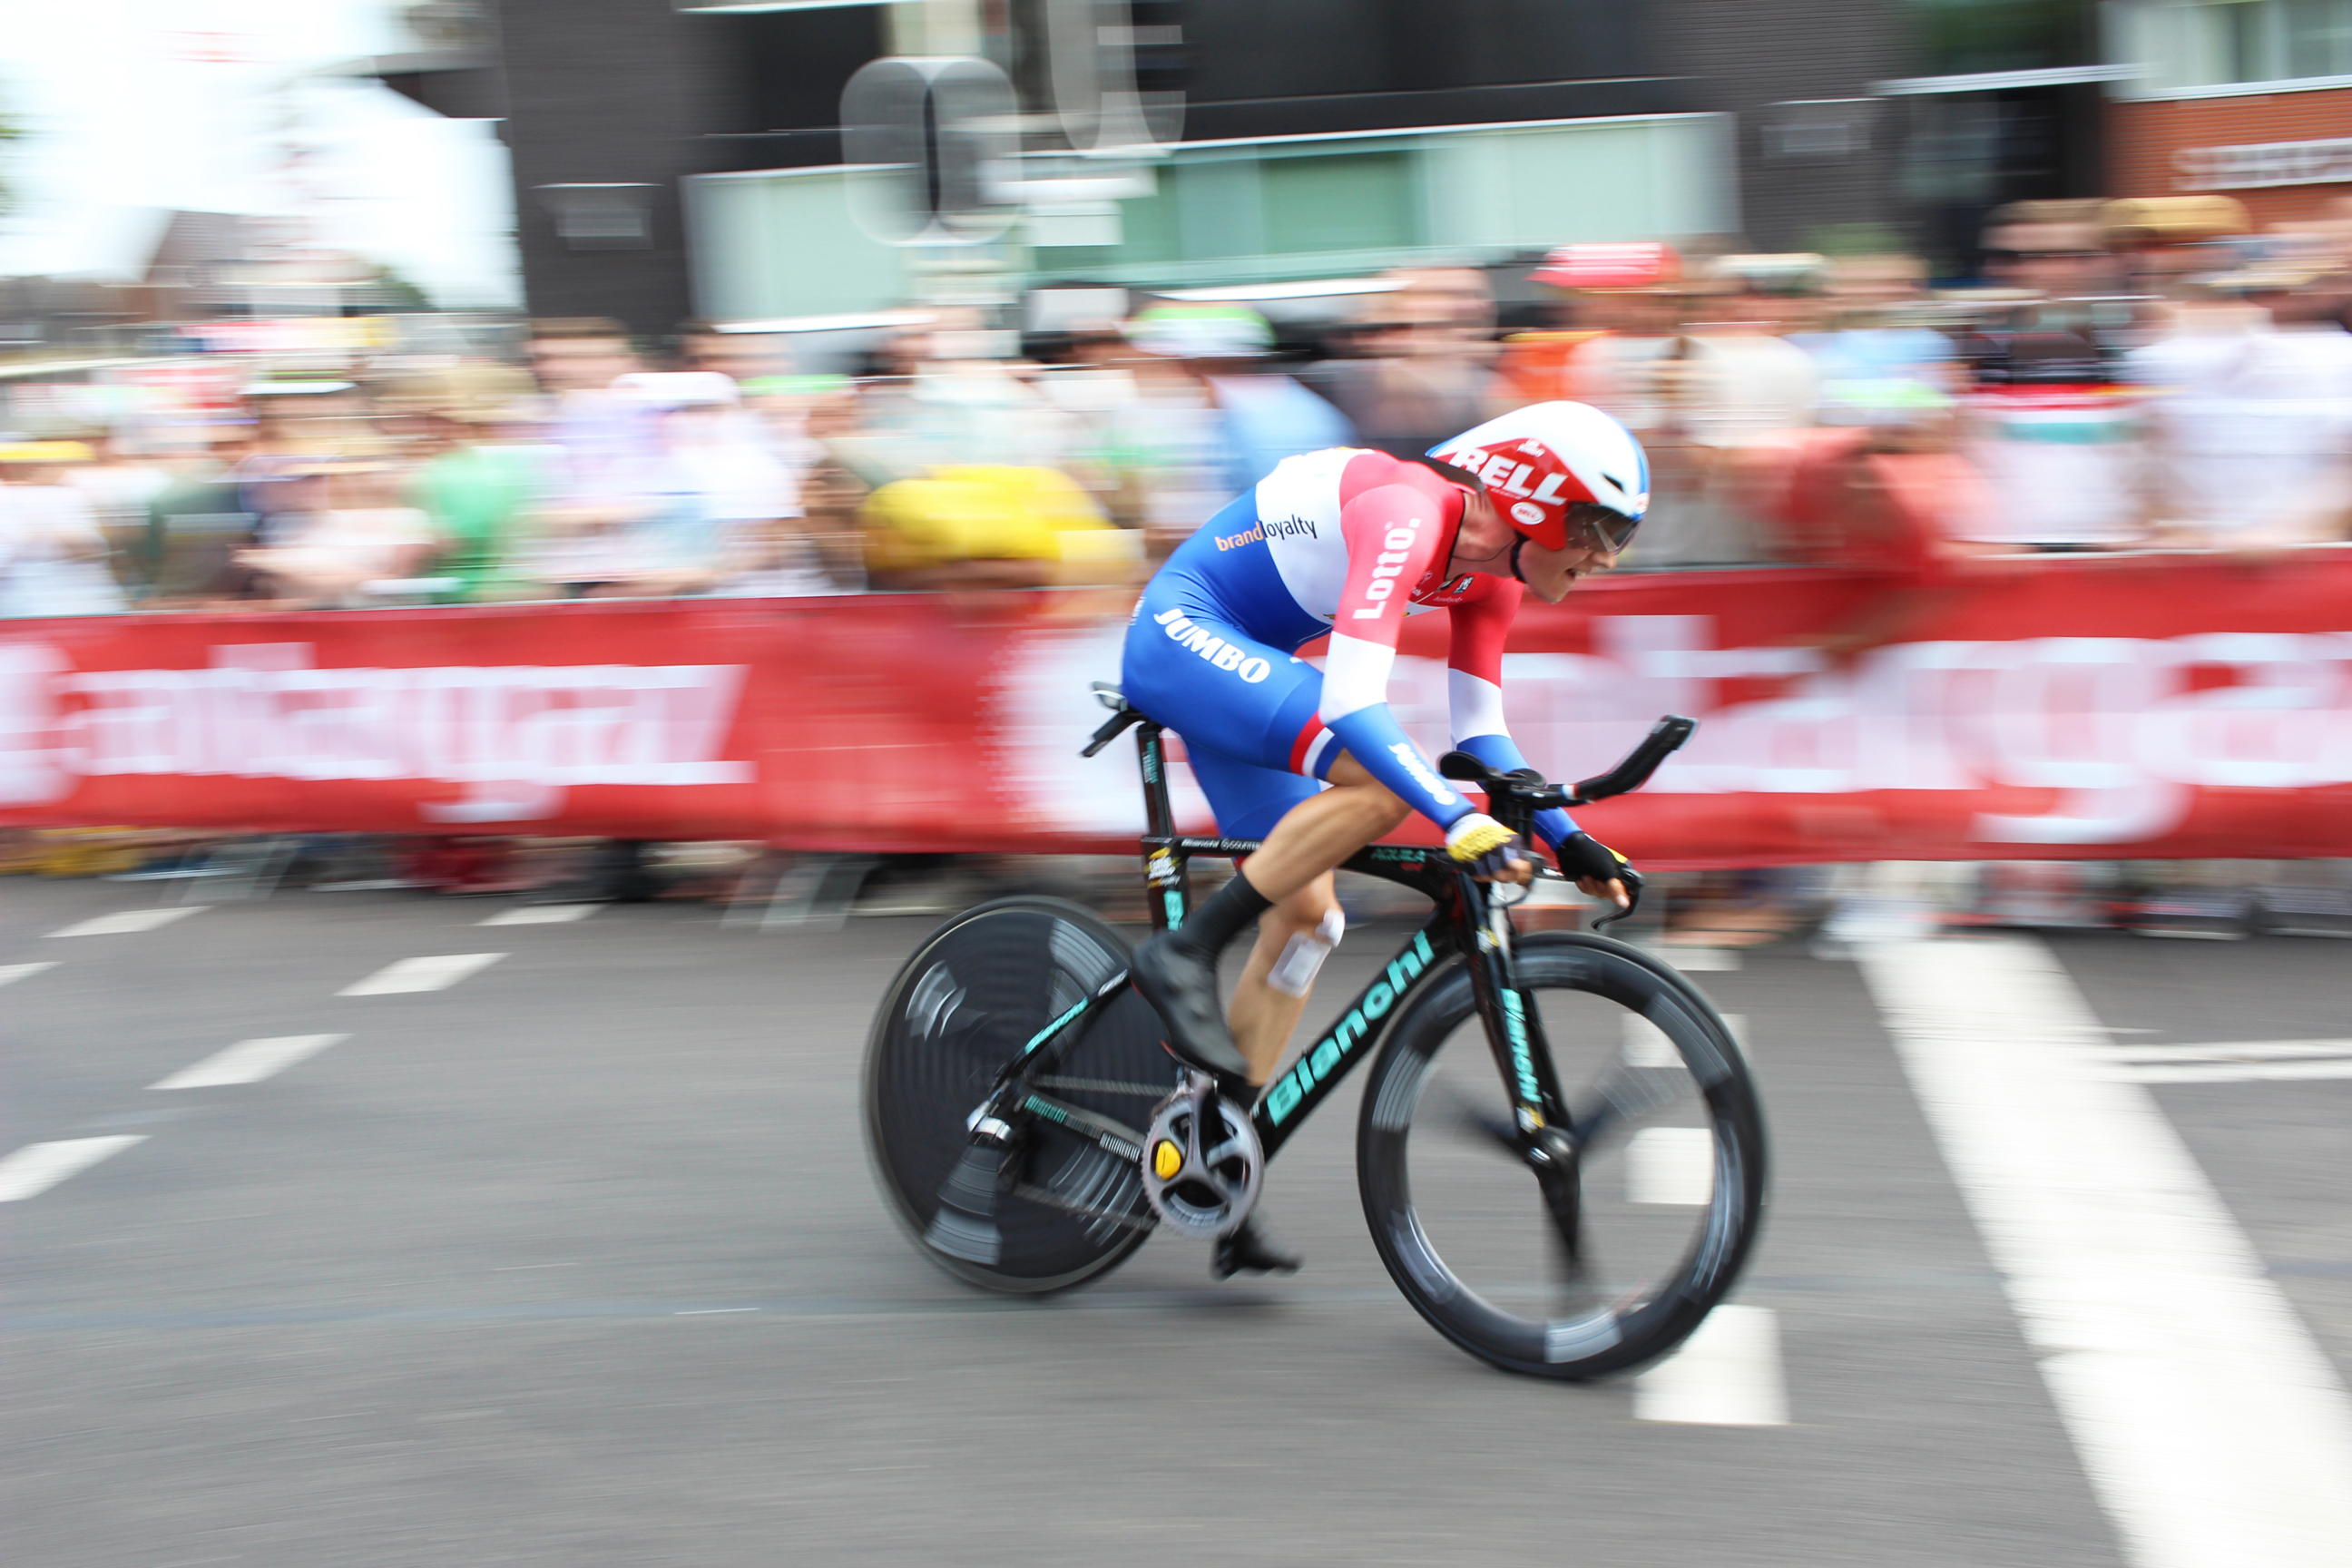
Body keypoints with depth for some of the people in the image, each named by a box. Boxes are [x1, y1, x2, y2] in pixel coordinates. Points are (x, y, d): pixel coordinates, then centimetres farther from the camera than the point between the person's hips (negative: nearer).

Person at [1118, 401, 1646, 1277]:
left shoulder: (1492, 571, 1)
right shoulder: (1408, 517, -27)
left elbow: (1478, 733, 7)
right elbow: (1353, 704, -38)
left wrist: (1567, 838, -1)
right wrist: (1460, 821, -45)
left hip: (1238, 660, 10)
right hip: (1180, 634, -10)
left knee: (1306, 915, 4)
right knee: (1380, 780, -30)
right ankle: (1185, 955, -19)